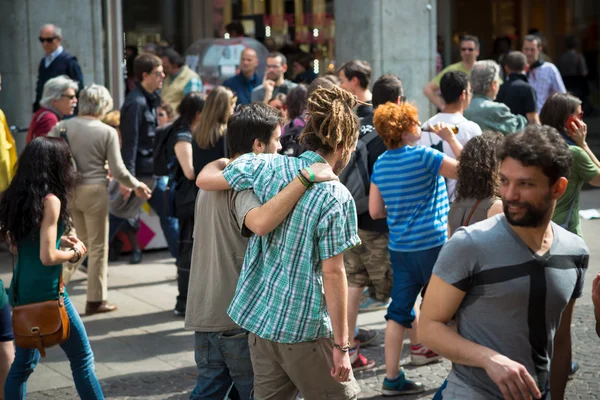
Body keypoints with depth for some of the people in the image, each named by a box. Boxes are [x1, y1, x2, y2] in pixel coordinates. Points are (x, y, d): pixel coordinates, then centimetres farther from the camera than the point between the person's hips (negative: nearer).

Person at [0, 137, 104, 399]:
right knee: (82, 358, 6)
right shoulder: (50, 200, -17)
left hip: (22, 291, 8)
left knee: (22, 363, 15)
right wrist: (75, 252, -4)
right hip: (47, 293, -8)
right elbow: (48, 257, -22)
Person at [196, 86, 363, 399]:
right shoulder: (336, 198, -15)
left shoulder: (266, 166, -2)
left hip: (260, 316, 6)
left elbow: (204, 180, 7)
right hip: (306, 326, -6)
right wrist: (341, 346, -11)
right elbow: (333, 273, -16)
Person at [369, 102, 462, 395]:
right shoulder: (424, 156, -13)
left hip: (399, 247, 6)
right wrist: (450, 138, -5)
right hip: (432, 244, -5)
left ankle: (392, 377, 8)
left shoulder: (381, 164, 4)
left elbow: (375, 211, 7)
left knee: (400, 309, 8)